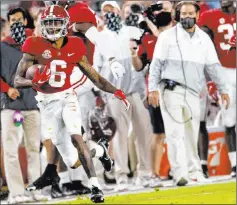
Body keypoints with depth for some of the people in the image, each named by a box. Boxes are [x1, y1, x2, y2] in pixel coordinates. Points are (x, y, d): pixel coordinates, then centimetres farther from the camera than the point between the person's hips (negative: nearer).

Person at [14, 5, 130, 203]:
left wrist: (115, 91, -5)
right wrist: (33, 82, -28)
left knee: (76, 137, -19)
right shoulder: (35, 47, -6)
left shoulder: (74, 48, 0)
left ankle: (95, 185, -23)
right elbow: (18, 79, -7)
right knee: (59, 143, 3)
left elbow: (95, 77, 6)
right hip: (46, 102, 1)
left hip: (67, 97, -1)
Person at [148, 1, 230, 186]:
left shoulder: (204, 39, 12)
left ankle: (194, 171, 16)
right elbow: (156, 63, 0)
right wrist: (153, 88, -8)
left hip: (193, 93, 4)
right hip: (172, 91, -4)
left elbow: (213, 66, 16)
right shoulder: (168, 36, 2)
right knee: (175, 133, -10)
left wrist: (223, 89, 14)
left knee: (192, 135, 6)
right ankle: (180, 174, -16)